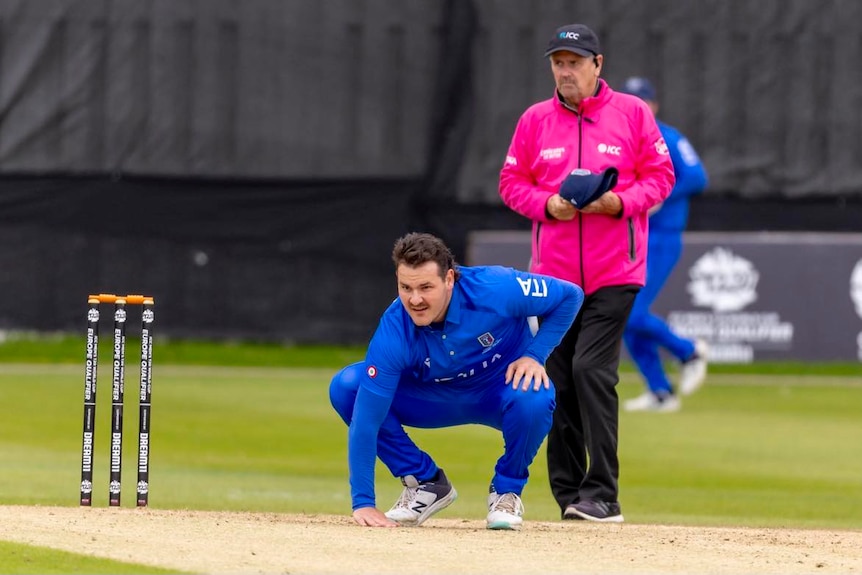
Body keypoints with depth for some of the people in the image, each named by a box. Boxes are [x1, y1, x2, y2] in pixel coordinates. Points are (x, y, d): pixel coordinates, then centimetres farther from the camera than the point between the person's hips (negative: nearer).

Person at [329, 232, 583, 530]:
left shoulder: (496, 289, -32)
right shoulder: (394, 331, -28)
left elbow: (570, 295, -15)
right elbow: (366, 419, -29)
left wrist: (534, 354, -24)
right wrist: (363, 503, -32)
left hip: (503, 389, -2)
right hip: (435, 399, 2)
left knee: (533, 400, -38)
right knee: (345, 387, -19)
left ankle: (507, 491, -7)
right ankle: (426, 482, -3)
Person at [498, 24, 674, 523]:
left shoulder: (632, 113, 3)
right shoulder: (536, 120, 9)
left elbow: (660, 177, 3)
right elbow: (512, 182, 11)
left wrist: (621, 201, -15)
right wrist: (547, 204, -8)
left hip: (614, 274, -4)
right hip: (554, 272, 4)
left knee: (592, 369, -15)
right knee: (559, 381, 3)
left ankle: (602, 495, -12)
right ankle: (569, 494, 10)